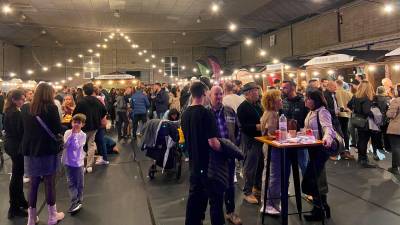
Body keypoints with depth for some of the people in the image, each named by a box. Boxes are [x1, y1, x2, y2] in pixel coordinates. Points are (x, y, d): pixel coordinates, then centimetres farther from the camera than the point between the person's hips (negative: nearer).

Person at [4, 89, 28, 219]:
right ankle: (14, 208, 10)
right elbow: (20, 132, -22)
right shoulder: (16, 113, -20)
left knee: (18, 174, 19)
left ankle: (21, 201, 32)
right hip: (16, 146, -10)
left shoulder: (9, 112, 10)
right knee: (16, 175, -1)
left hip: (11, 144, 10)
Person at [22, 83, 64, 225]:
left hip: (31, 150, 5)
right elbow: (58, 129, -9)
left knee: (33, 184, 13)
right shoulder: (51, 108, -11)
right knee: (50, 183, 7)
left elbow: (24, 129, 14)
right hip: (48, 150, -5)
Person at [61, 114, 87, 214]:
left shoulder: (82, 135, -9)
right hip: (68, 161, 3)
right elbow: (65, 145, -13)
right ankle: (74, 202, 10)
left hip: (78, 162, -2)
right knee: (71, 183, 5)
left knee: (79, 183, 8)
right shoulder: (67, 132, 0)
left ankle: (78, 201, 22)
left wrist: (74, 135, -18)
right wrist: (72, 134, -17)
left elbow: (75, 147, -19)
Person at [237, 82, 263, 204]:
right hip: (250, 140, -8)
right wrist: (257, 126, -27)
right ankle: (247, 192, 12)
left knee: (260, 165, 17)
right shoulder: (243, 107, -13)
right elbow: (243, 126, -21)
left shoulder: (257, 105, 14)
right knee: (250, 167, 0)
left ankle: (257, 187, 34)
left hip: (260, 138, 8)